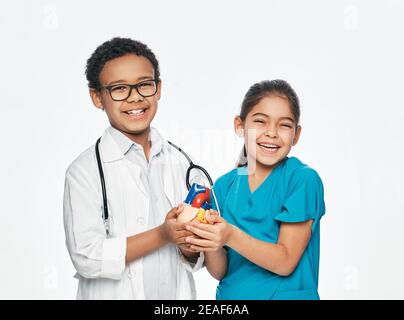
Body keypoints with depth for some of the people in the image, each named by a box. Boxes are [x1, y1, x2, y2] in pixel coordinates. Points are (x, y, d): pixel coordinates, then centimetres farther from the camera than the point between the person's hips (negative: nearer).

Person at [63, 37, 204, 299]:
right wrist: (162, 235, -23)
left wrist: (189, 247, -18)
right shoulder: (85, 171, -14)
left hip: (179, 292, 4)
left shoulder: (179, 162, -2)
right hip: (114, 293, -3)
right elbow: (86, 258, -19)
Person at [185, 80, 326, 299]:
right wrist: (209, 243, -24)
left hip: (285, 294, -3)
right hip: (231, 294, 3)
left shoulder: (303, 179, -14)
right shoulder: (224, 185, -4)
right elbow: (220, 272, -4)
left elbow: (285, 263, -17)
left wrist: (231, 236, -30)